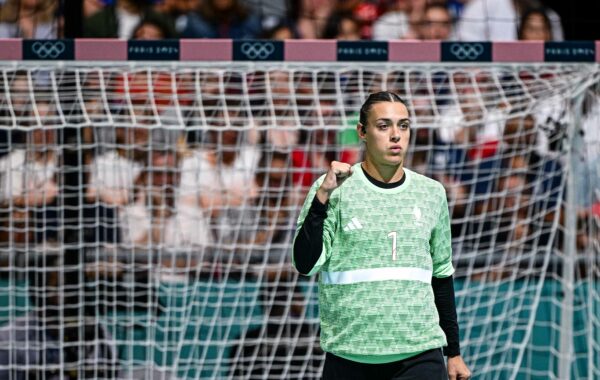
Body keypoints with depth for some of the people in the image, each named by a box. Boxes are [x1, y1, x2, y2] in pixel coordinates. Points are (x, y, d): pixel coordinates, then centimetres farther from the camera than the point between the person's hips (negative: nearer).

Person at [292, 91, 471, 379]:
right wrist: (323, 195, -18)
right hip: (349, 356, -2)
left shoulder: (432, 193, 9)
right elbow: (305, 264, -10)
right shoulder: (334, 189, -1)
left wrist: (454, 352, 18)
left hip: (419, 357, 2)